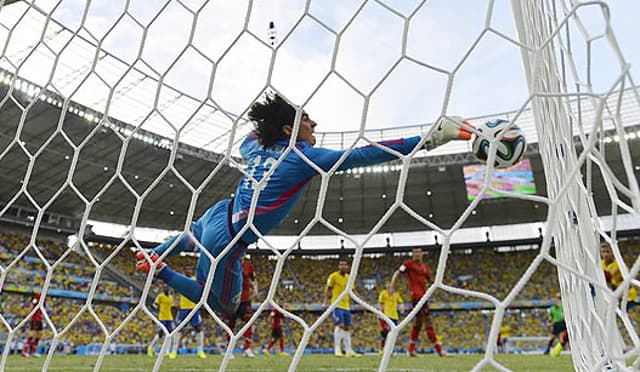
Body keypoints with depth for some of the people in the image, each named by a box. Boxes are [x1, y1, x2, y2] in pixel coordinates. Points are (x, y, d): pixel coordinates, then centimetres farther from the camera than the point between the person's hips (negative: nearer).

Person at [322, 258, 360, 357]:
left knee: (346, 328, 10)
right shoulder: (333, 276, -5)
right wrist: (325, 302, -11)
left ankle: (349, 351, 16)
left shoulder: (349, 277, 11)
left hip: (346, 306, 6)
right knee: (340, 325, -17)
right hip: (337, 305, -6)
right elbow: (327, 289, -3)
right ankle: (337, 349, -9)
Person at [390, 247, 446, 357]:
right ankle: (439, 350, -7)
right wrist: (392, 287, -17)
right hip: (416, 294, -8)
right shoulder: (408, 263, -1)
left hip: (423, 295, 8)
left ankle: (411, 350, 23)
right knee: (428, 321, -10)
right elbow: (397, 274, -6)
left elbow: (429, 280, 23)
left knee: (418, 322, 13)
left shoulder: (425, 266, 18)